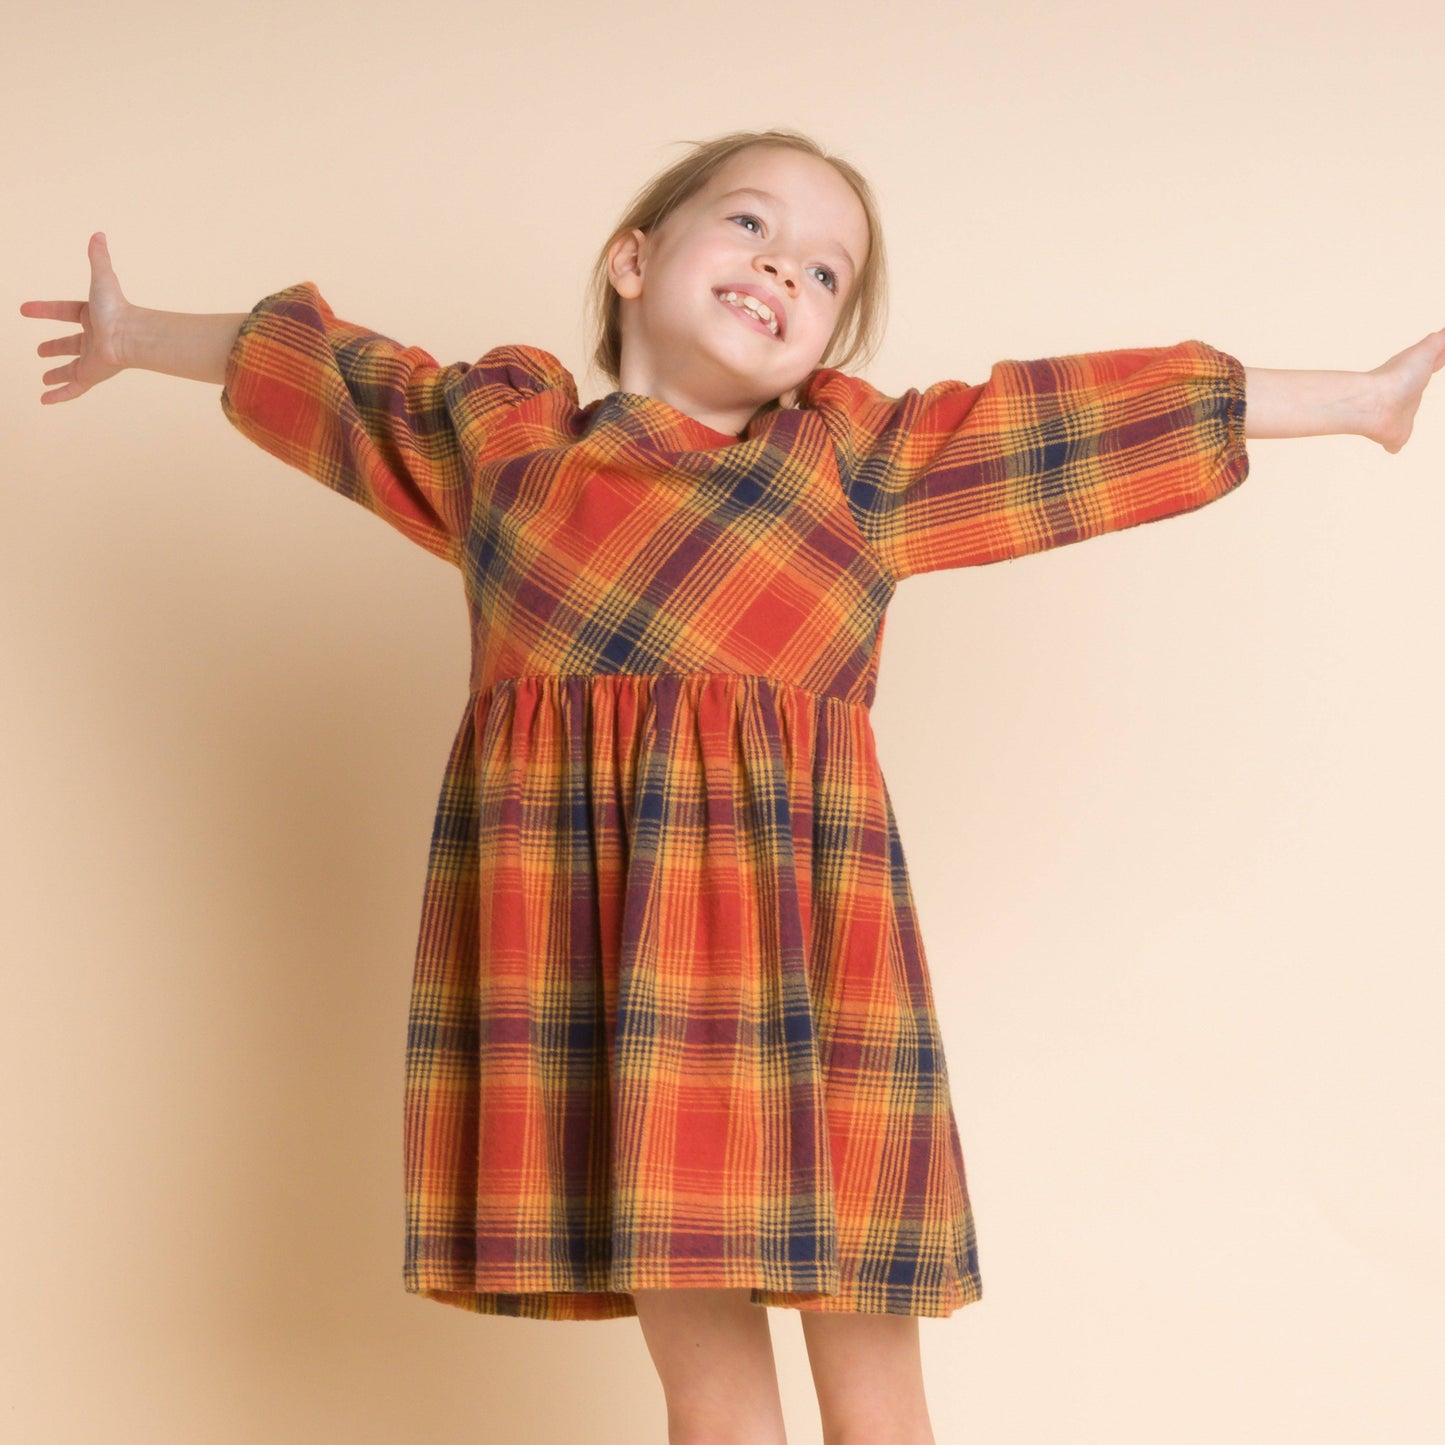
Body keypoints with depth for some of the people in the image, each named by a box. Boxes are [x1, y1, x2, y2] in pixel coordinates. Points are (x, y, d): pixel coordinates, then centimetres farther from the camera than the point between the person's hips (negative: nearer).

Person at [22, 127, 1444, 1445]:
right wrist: (140, 337, 43)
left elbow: (1133, 411, 13)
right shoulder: (497, 431, 16)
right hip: (578, 939, 1)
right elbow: (327, 367, 30)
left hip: (793, 925, -1)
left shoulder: (860, 456, 12)